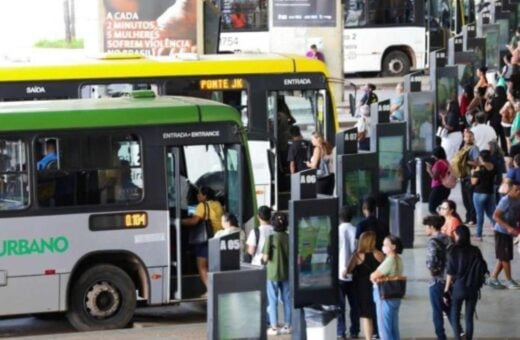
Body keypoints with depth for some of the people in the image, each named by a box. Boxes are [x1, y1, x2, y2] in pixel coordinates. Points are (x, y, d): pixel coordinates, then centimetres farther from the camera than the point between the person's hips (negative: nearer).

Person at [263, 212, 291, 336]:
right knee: (287, 299, 12)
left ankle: (274, 327, 6)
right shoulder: (290, 238, -5)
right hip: (287, 273, 3)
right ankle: (287, 326, 17)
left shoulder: (271, 238, -14)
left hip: (273, 274, -3)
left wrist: (263, 256, 7)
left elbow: (265, 258, -14)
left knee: (273, 301, 5)